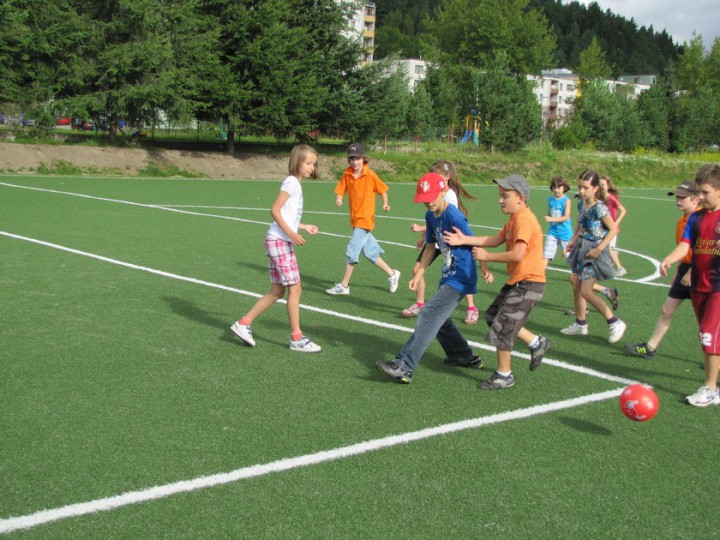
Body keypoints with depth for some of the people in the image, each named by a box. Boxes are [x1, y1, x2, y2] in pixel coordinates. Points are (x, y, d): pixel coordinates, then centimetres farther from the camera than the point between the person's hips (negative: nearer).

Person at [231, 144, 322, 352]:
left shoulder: (296, 184, 17)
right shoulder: (291, 182, -11)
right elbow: (275, 210, -19)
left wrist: (304, 227, 19)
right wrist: (291, 233, -24)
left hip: (283, 241, 10)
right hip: (279, 241, -10)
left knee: (277, 291, 12)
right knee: (295, 288, -5)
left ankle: (244, 323, 17)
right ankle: (296, 338, 2)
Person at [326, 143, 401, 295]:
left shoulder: (370, 175, -11)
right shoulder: (347, 175, 1)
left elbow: (382, 189, -1)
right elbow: (340, 191, 2)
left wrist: (385, 203, -17)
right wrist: (338, 199, -20)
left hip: (365, 219, -6)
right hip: (355, 219, 6)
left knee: (352, 250, -10)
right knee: (371, 252, 15)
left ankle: (344, 285, -1)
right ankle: (392, 274, 32)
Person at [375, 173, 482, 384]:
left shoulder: (454, 216, -20)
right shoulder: (430, 216, 6)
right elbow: (431, 248, 14)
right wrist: (418, 275, 8)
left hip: (460, 278, -10)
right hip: (447, 277, 10)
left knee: (429, 316, -17)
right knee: (439, 319, 22)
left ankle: (404, 367, -20)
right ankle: (464, 357, 41)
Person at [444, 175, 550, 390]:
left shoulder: (524, 220, -20)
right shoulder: (514, 219, 12)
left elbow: (517, 254, -28)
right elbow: (496, 240, 8)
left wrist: (487, 256, -19)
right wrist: (465, 240, -1)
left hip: (528, 283, -10)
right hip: (517, 281, 10)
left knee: (501, 326, -5)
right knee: (493, 316, 18)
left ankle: (504, 376, 12)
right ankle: (536, 343, 28)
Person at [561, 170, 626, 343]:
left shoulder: (599, 207, -20)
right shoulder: (583, 204, 4)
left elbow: (613, 229, -19)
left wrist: (599, 249, -22)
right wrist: (574, 239, 7)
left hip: (594, 253, -8)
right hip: (582, 250, 8)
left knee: (586, 291, -11)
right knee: (576, 287, 13)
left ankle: (615, 323, -2)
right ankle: (580, 324, 27)